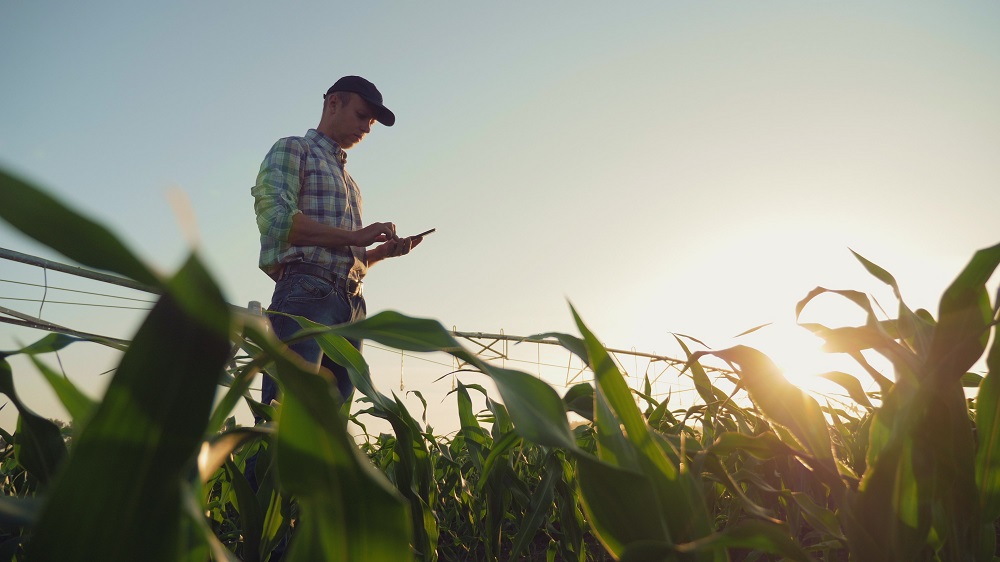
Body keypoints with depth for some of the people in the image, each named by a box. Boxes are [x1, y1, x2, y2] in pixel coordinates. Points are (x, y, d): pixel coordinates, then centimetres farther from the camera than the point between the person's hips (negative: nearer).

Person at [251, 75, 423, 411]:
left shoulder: (348, 180, 32)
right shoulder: (293, 150, 9)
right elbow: (276, 219, -9)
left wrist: (383, 251, 9)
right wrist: (355, 236, -9)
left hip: (351, 306, 8)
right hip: (306, 293, -8)